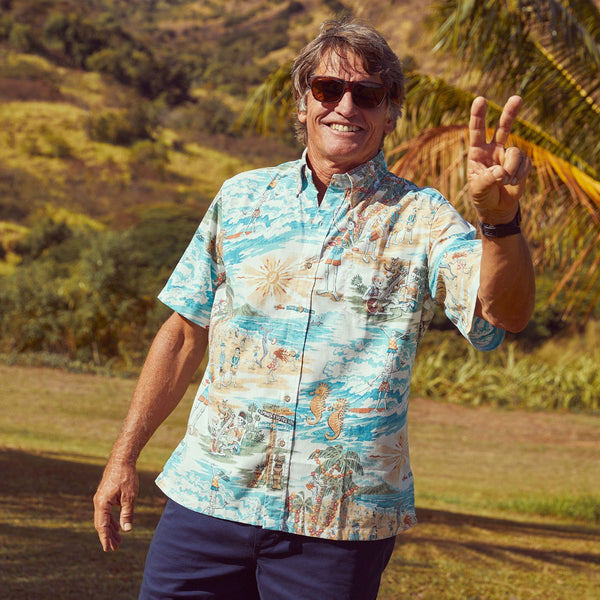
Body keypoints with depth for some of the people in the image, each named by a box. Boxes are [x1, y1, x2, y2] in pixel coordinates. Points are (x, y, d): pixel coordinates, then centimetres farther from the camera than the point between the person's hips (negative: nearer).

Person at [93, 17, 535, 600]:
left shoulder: (421, 219, 1)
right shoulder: (241, 198, 10)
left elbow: (504, 312, -16)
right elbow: (184, 335, 14)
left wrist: (499, 217, -35)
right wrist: (124, 456, 12)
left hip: (341, 520, -2)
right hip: (210, 496, 2)